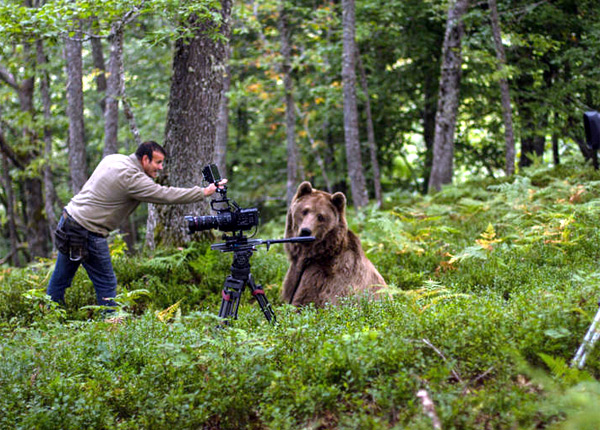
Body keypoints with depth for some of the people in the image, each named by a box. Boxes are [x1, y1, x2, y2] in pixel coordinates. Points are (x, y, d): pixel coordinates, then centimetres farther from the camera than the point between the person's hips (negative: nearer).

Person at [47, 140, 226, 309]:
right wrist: (204, 192, -14)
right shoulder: (132, 178, -18)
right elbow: (167, 195, -19)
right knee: (106, 283, 3)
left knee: (60, 279, 16)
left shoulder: (114, 158, 7)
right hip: (88, 234, -9)